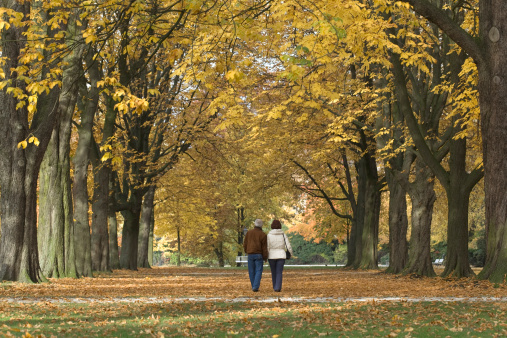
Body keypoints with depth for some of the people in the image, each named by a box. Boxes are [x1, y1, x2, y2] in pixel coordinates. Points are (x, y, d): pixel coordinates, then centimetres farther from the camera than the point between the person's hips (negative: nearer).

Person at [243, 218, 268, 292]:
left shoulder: (249, 232, 2)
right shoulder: (263, 235, -7)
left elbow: (245, 244, 9)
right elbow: (264, 248, -7)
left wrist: (246, 251, 27)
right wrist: (265, 258, 3)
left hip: (250, 255, 3)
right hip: (259, 255, -3)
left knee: (251, 271, 11)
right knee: (258, 271, -1)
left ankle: (254, 286, 16)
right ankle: (255, 287, -13)